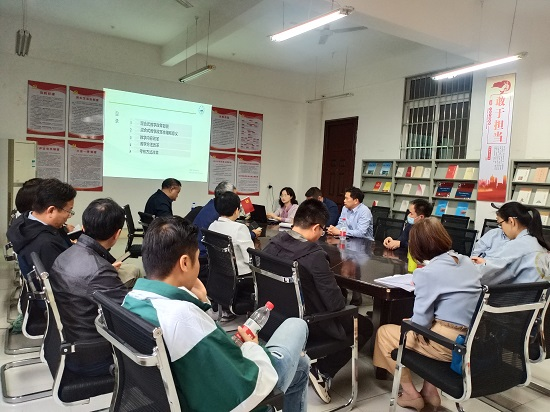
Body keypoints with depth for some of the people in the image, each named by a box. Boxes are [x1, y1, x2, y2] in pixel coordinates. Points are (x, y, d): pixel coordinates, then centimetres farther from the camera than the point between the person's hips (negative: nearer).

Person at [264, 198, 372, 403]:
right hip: (307, 324, -7)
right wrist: (341, 303, 1)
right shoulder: (314, 255, -29)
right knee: (365, 326, 13)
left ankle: (316, 365, 23)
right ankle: (323, 372, 8)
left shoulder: (273, 244, -8)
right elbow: (336, 303, -23)